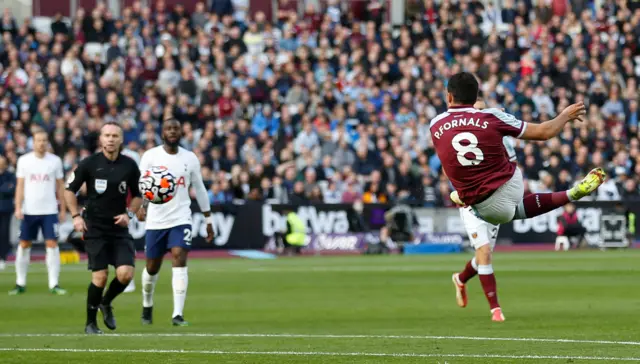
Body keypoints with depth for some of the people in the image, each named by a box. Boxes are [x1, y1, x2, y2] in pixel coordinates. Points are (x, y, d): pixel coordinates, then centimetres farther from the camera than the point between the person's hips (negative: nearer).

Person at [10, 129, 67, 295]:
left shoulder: (55, 161, 3)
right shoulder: (24, 160, 3)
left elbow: (60, 187, 8)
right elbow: (20, 186, 3)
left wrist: (63, 209, 5)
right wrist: (18, 207, -7)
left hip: (50, 211, -1)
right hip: (29, 211, 1)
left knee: (52, 244, -8)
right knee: (24, 245, 5)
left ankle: (53, 284, -6)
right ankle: (20, 283, 14)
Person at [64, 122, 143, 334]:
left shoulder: (129, 166, 1)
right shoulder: (89, 164, -5)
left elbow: (137, 195, 14)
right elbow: (70, 190, 4)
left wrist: (129, 214, -3)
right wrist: (76, 216, -6)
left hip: (119, 229, 2)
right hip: (95, 229, -2)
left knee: (125, 274, -12)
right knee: (100, 277, -8)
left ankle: (106, 303, 19)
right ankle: (90, 323, 9)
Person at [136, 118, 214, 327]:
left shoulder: (190, 158, 4)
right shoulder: (151, 156, -3)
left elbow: (199, 189, 14)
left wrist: (208, 219, 15)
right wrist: (141, 206, -30)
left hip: (181, 219, 0)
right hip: (155, 221, 0)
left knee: (179, 260, -18)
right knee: (152, 267, 10)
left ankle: (178, 314, -20)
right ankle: (147, 305, 38)